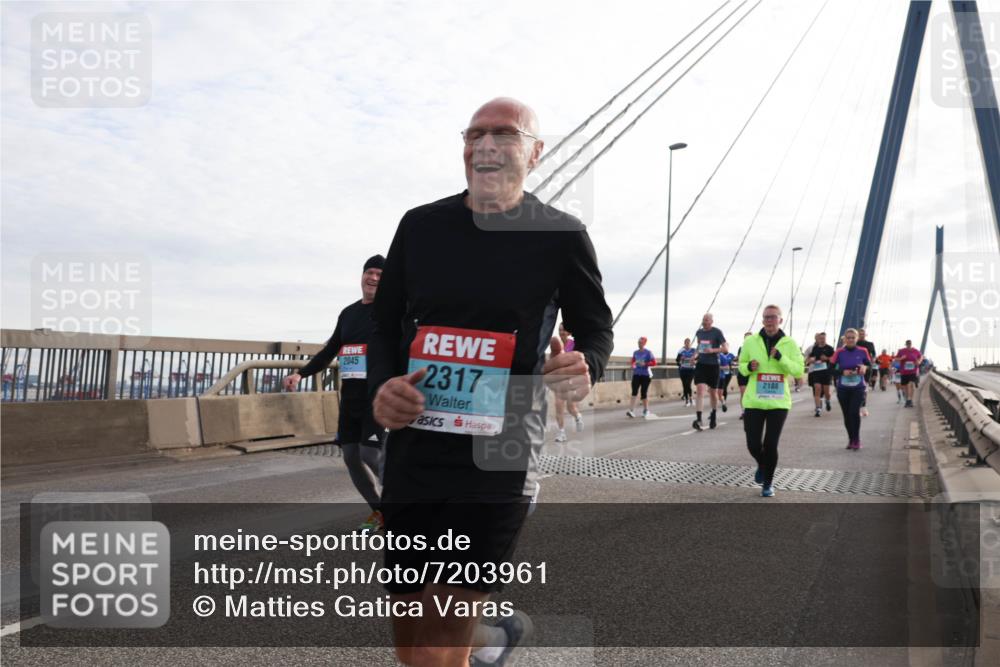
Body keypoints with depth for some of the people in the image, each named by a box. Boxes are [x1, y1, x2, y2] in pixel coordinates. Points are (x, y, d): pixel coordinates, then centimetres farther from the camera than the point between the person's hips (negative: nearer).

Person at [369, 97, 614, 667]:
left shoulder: (562, 236, -1)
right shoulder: (420, 226, 6)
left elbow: (596, 328, 10)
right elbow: (385, 326, 14)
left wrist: (586, 368, -13)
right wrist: (382, 385, -7)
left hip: (499, 460, -4)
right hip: (411, 455, 4)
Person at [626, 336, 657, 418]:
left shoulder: (648, 352, -4)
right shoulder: (635, 352, 10)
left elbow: (654, 362, -8)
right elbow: (633, 361, 22)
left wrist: (645, 364, -20)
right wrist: (633, 365, 0)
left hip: (645, 375, -3)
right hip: (636, 374, 3)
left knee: (644, 393, 3)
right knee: (634, 392, -10)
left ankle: (646, 411, 20)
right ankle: (631, 411, -17)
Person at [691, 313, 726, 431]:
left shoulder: (717, 332, -6)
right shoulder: (699, 332, 8)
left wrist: (713, 350, -23)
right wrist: (696, 355, 6)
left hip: (713, 365, -2)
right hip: (701, 364, 2)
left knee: (712, 391, 12)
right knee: (700, 390, -13)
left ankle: (713, 413, 36)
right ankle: (699, 418, -20)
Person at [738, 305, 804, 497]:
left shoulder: (789, 344, 0)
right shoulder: (750, 342, 2)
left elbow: (799, 370, -4)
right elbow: (741, 364, 13)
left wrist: (780, 357, -18)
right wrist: (749, 367, -10)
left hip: (778, 402, -1)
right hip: (754, 401, 1)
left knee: (771, 445, -1)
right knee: (753, 445, 0)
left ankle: (768, 482, 22)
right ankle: (762, 465, 36)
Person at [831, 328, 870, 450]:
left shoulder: (863, 351, -1)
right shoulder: (839, 353, -3)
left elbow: (869, 365, 12)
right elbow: (831, 369, -2)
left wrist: (865, 367, -11)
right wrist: (842, 372, -19)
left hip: (858, 388, -1)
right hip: (843, 388, 1)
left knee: (854, 412, -16)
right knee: (847, 415, 7)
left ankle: (856, 440, -1)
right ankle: (851, 439, 24)